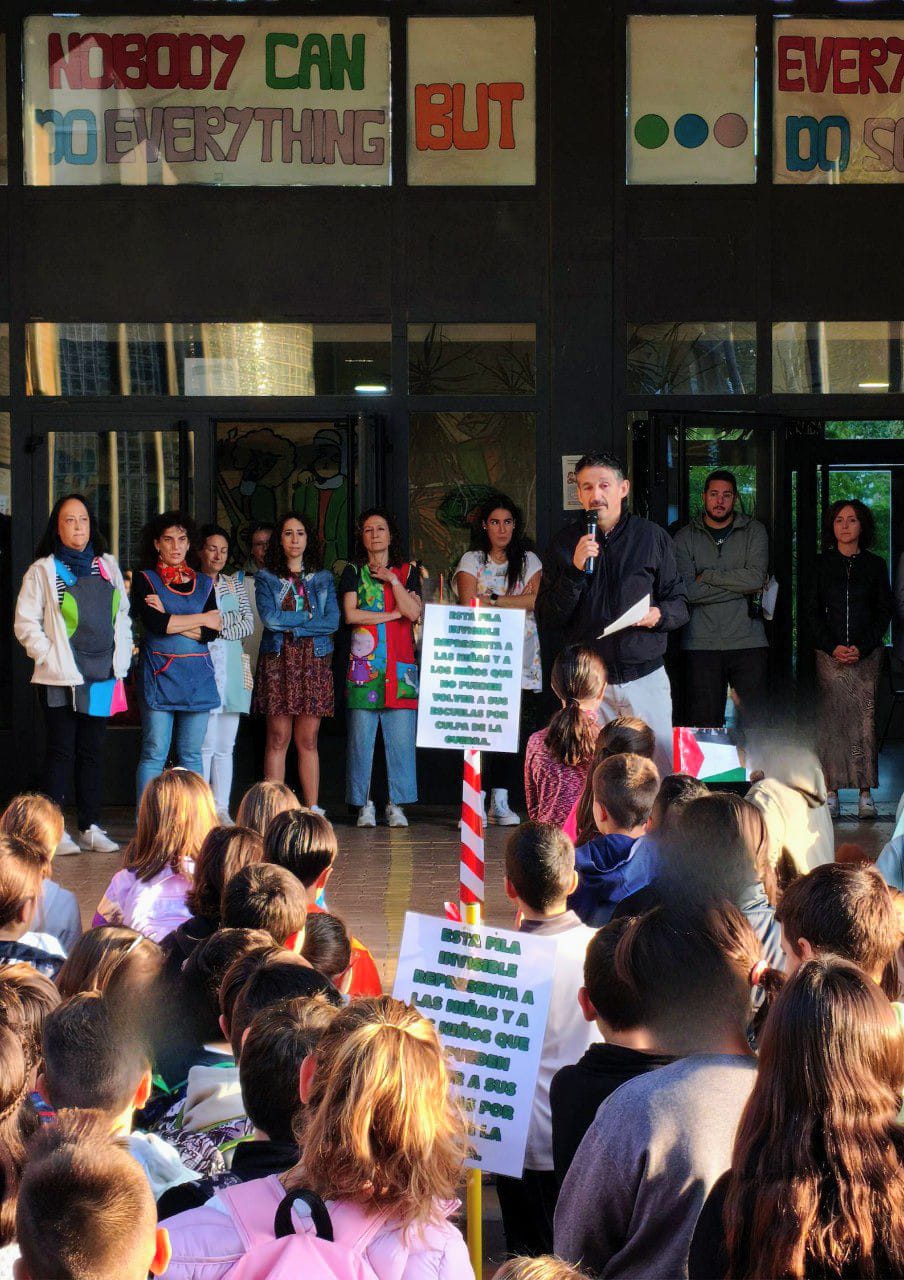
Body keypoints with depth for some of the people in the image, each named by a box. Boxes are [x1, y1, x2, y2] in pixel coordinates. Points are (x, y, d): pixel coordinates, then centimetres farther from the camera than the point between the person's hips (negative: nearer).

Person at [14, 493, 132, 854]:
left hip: (104, 677, 4)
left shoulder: (108, 566, 13)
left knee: (92, 753, 8)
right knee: (60, 753, -2)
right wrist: (49, 656, -12)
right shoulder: (43, 570, -1)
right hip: (61, 680, -4)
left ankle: (90, 827, 12)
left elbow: (123, 617, 18)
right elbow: (26, 623, -4)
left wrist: (122, 660, 8)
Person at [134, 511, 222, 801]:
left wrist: (171, 622, -9)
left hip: (197, 676, 4)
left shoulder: (203, 583, 14)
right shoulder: (145, 580, 4)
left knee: (191, 754, 4)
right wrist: (203, 619, -4)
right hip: (158, 674, -4)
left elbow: (212, 633, 1)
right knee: (154, 753, -6)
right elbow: (155, 624, -13)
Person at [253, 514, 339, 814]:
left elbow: (333, 621, -1)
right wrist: (309, 616, -4)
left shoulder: (323, 578, 13)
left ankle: (312, 809, 3)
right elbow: (269, 617, -9)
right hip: (277, 662, -1)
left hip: (314, 662, 2)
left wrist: (291, 627, -7)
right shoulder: (266, 577, 7)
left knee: (308, 741, 1)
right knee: (278, 740, -4)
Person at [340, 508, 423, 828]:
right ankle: (364, 804, 2)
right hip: (364, 662, -1)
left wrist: (392, 579, -1)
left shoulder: (407, 571, 15)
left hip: (401, 663, 1)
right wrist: (392, 614, -2)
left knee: (401, 737, -3)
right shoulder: (354, 572, 10)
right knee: (361, 736, -4)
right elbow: (350, 614, -4)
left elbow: (414, 612, 1)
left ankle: (396, 804, 2)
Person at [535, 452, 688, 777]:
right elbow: (547, 619, 0)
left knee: (662, 772, -1)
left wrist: (660, 615, -14)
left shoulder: (653, 537, 6)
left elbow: (680, 604, 9)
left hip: (646, 676, 0)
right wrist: (575, 570, -13)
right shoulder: (565, 543, 5)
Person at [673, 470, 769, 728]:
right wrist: (742, 586, -7)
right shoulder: (684, 538, 7)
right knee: (703, 724, -2)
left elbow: (757, 578, -8)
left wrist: (707, 575, -5)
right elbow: (688, 591, -7)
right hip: (702, 645, 0)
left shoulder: (754, 532, 9)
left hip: (748, 641, 0)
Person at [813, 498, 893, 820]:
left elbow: (883, 612, 6)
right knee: (831, 719, -5)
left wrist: (861, 648, -7)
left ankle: (865, 792, -4)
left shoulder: (875, 565, 8)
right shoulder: (821, 564, 8)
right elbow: (814, 612, 6)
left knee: (864, 719, -6)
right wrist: (833, 647, -7)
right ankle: (831, 791, -3)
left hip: (867, 653, 0)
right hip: (829, 653, 0)